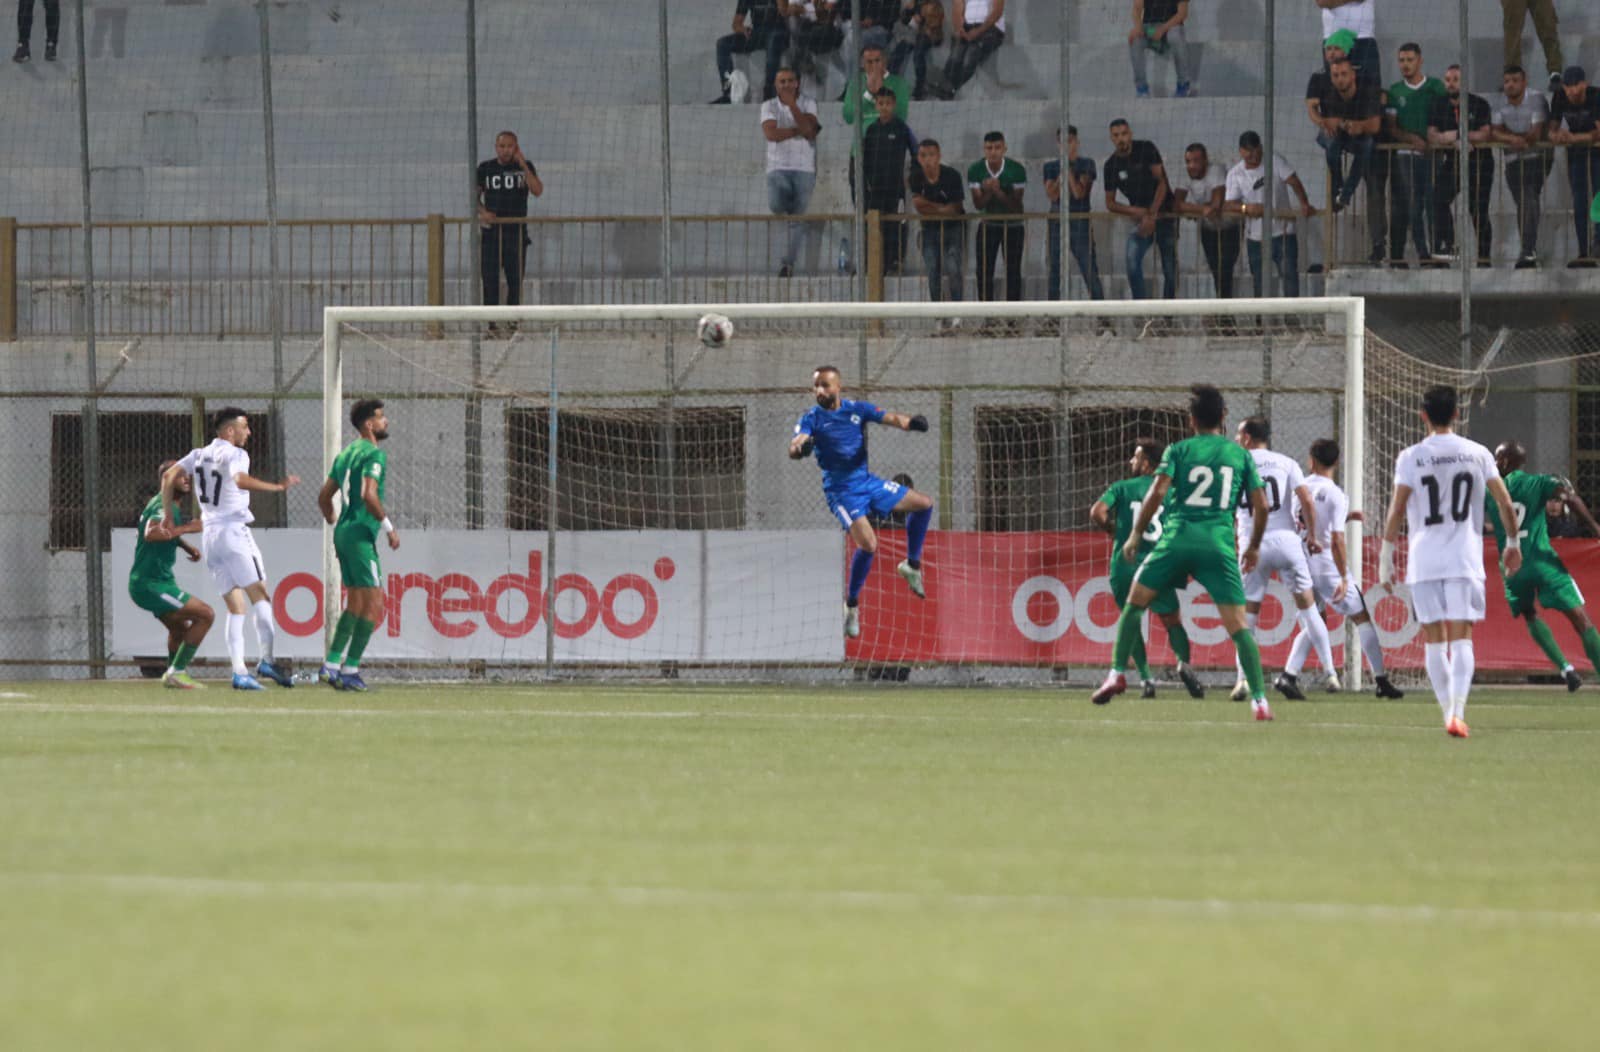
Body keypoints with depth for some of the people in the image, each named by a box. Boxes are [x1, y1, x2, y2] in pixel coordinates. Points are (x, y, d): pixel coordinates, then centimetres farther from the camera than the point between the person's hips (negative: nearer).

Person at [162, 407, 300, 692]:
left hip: (210, 537, 7)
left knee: (236, 609, 7)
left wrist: (168, 514, 16)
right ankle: (266, 660, -21)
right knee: (260, 596, -8)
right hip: (234, 530, -7)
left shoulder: (199, 455, 15)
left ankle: (239, 671, -3)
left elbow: (169, 476, 9)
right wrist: (277, 487, -23)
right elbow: (240, 479, -25)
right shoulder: (234, 454, -5)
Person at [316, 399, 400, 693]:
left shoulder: (346, 454, 16)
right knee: (373, 602, -5)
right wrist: (389, 527, -15)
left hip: (343, 534, 9)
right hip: (360, 534, -9)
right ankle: (350, 669, -8)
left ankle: (331, 665, 10)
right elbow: (369, 495, -24)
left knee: (355, 604, 15)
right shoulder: (374, 455, -11)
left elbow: (324, 498, 18)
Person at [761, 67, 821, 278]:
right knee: (775, 205, -25)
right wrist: (798, 130, -9)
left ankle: (788, 263, 2)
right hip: (778, 167, 0)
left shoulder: (808, 104, 5)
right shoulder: (769, 106, 6)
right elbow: (771, 134, -10)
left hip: (804, 168, 0)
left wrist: (792, 105, -16)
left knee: (797, 219, -5)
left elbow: (809, 131, -11)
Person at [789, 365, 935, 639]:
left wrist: (908, 422, -29)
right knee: (868, 544, -23)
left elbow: (891, 418, -6)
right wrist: (800, 448, -47)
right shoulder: (812, 418, -7)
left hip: (868, 482, 5)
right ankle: (852, 604, -6)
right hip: (842, 490, -5)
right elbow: (794, 449, -22)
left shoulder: (857, 409, 3)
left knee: (924, 505, 8)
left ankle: (912, 565, 25)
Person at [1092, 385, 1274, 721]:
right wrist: (1254, 547, 23)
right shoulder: (1240, 455, 12)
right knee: (1237, 625, -1)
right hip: (1220, 544, 1)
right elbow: (1261, 505, 9)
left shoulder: (1179, 451, 7)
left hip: (1178, 539, -1)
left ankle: (1117, 674, 12)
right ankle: (1258, 699, -11)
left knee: (1135, 602, 19)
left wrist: (1135, 536, 3)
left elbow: (1157, 492, -5)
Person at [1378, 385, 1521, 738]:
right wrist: (1512, 543, 19)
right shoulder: (1476, 454, 3)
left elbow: (1396, 511, -4)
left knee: (1434, 639, 10)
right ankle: (1457, 712, -20)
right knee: (1461, 639, -3)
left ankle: (1449, 711, 11)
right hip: (1465, 560, 0)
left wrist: (1386, 558, 3)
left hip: (1423, 560, 0)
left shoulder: (1410, 457, -2)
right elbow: (1505, 503, 5)